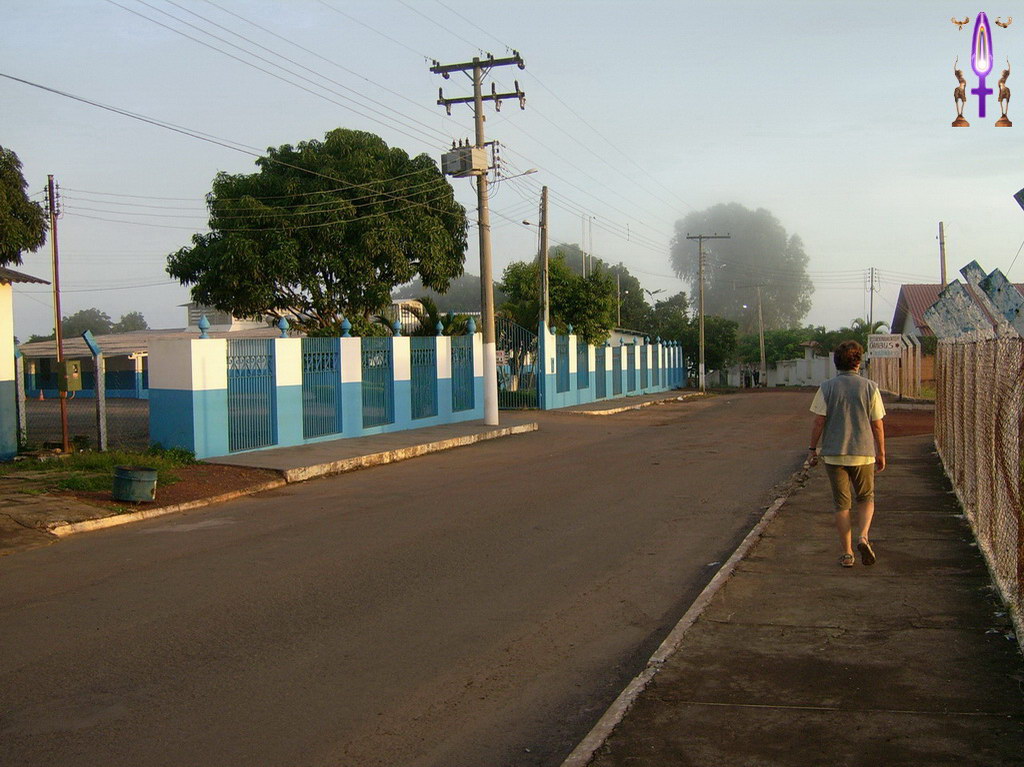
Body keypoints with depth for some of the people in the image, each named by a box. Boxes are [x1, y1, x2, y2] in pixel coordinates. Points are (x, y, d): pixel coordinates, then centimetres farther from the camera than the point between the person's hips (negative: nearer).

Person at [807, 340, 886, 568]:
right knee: (866, 499, 17)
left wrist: (813, 450, 3)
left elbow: (818, 422, -7)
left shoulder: (826, 388, -4)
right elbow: (877, 425, -1)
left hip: (834, 454, 0)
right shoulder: (870, 387, -3)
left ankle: (847, 553, 9)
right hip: (863, 453, 0)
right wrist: (881, 454, 9)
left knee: (842, 504, 8)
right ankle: (864, 536, -6)